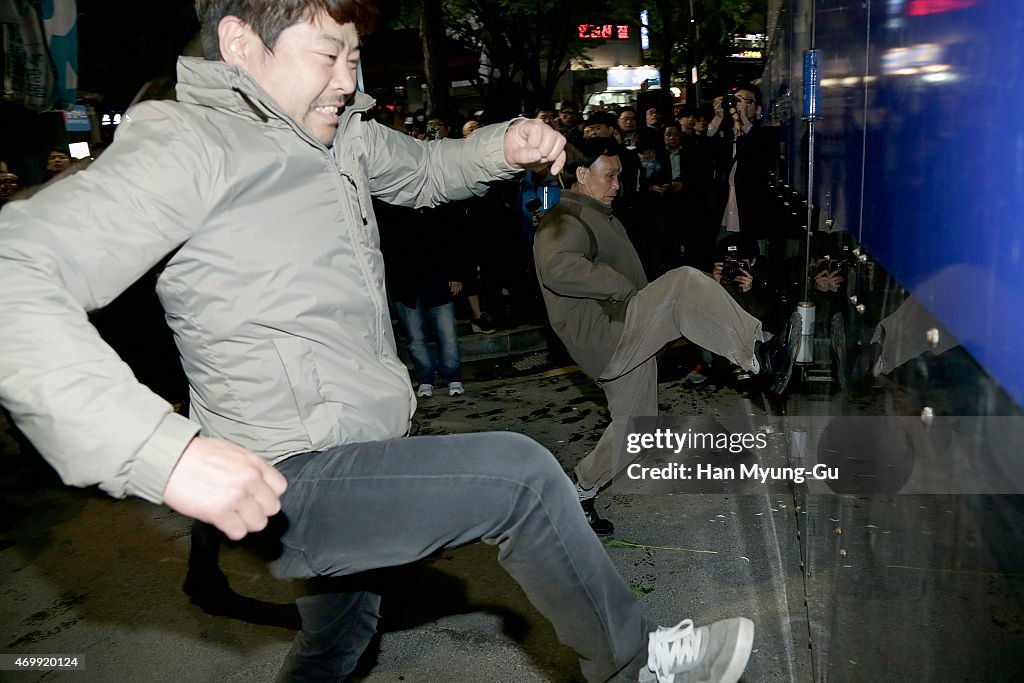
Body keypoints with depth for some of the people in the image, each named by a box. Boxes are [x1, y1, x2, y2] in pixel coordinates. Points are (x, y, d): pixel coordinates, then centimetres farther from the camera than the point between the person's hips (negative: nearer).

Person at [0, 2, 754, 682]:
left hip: (364, 461, 9)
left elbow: (423, 170, 25)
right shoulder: (190, 143, -19)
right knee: (519, 472, -16)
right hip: (289, 482, -9)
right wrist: (167, 452, -41)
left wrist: (505, 147, 2)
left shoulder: (338, 132, 6)